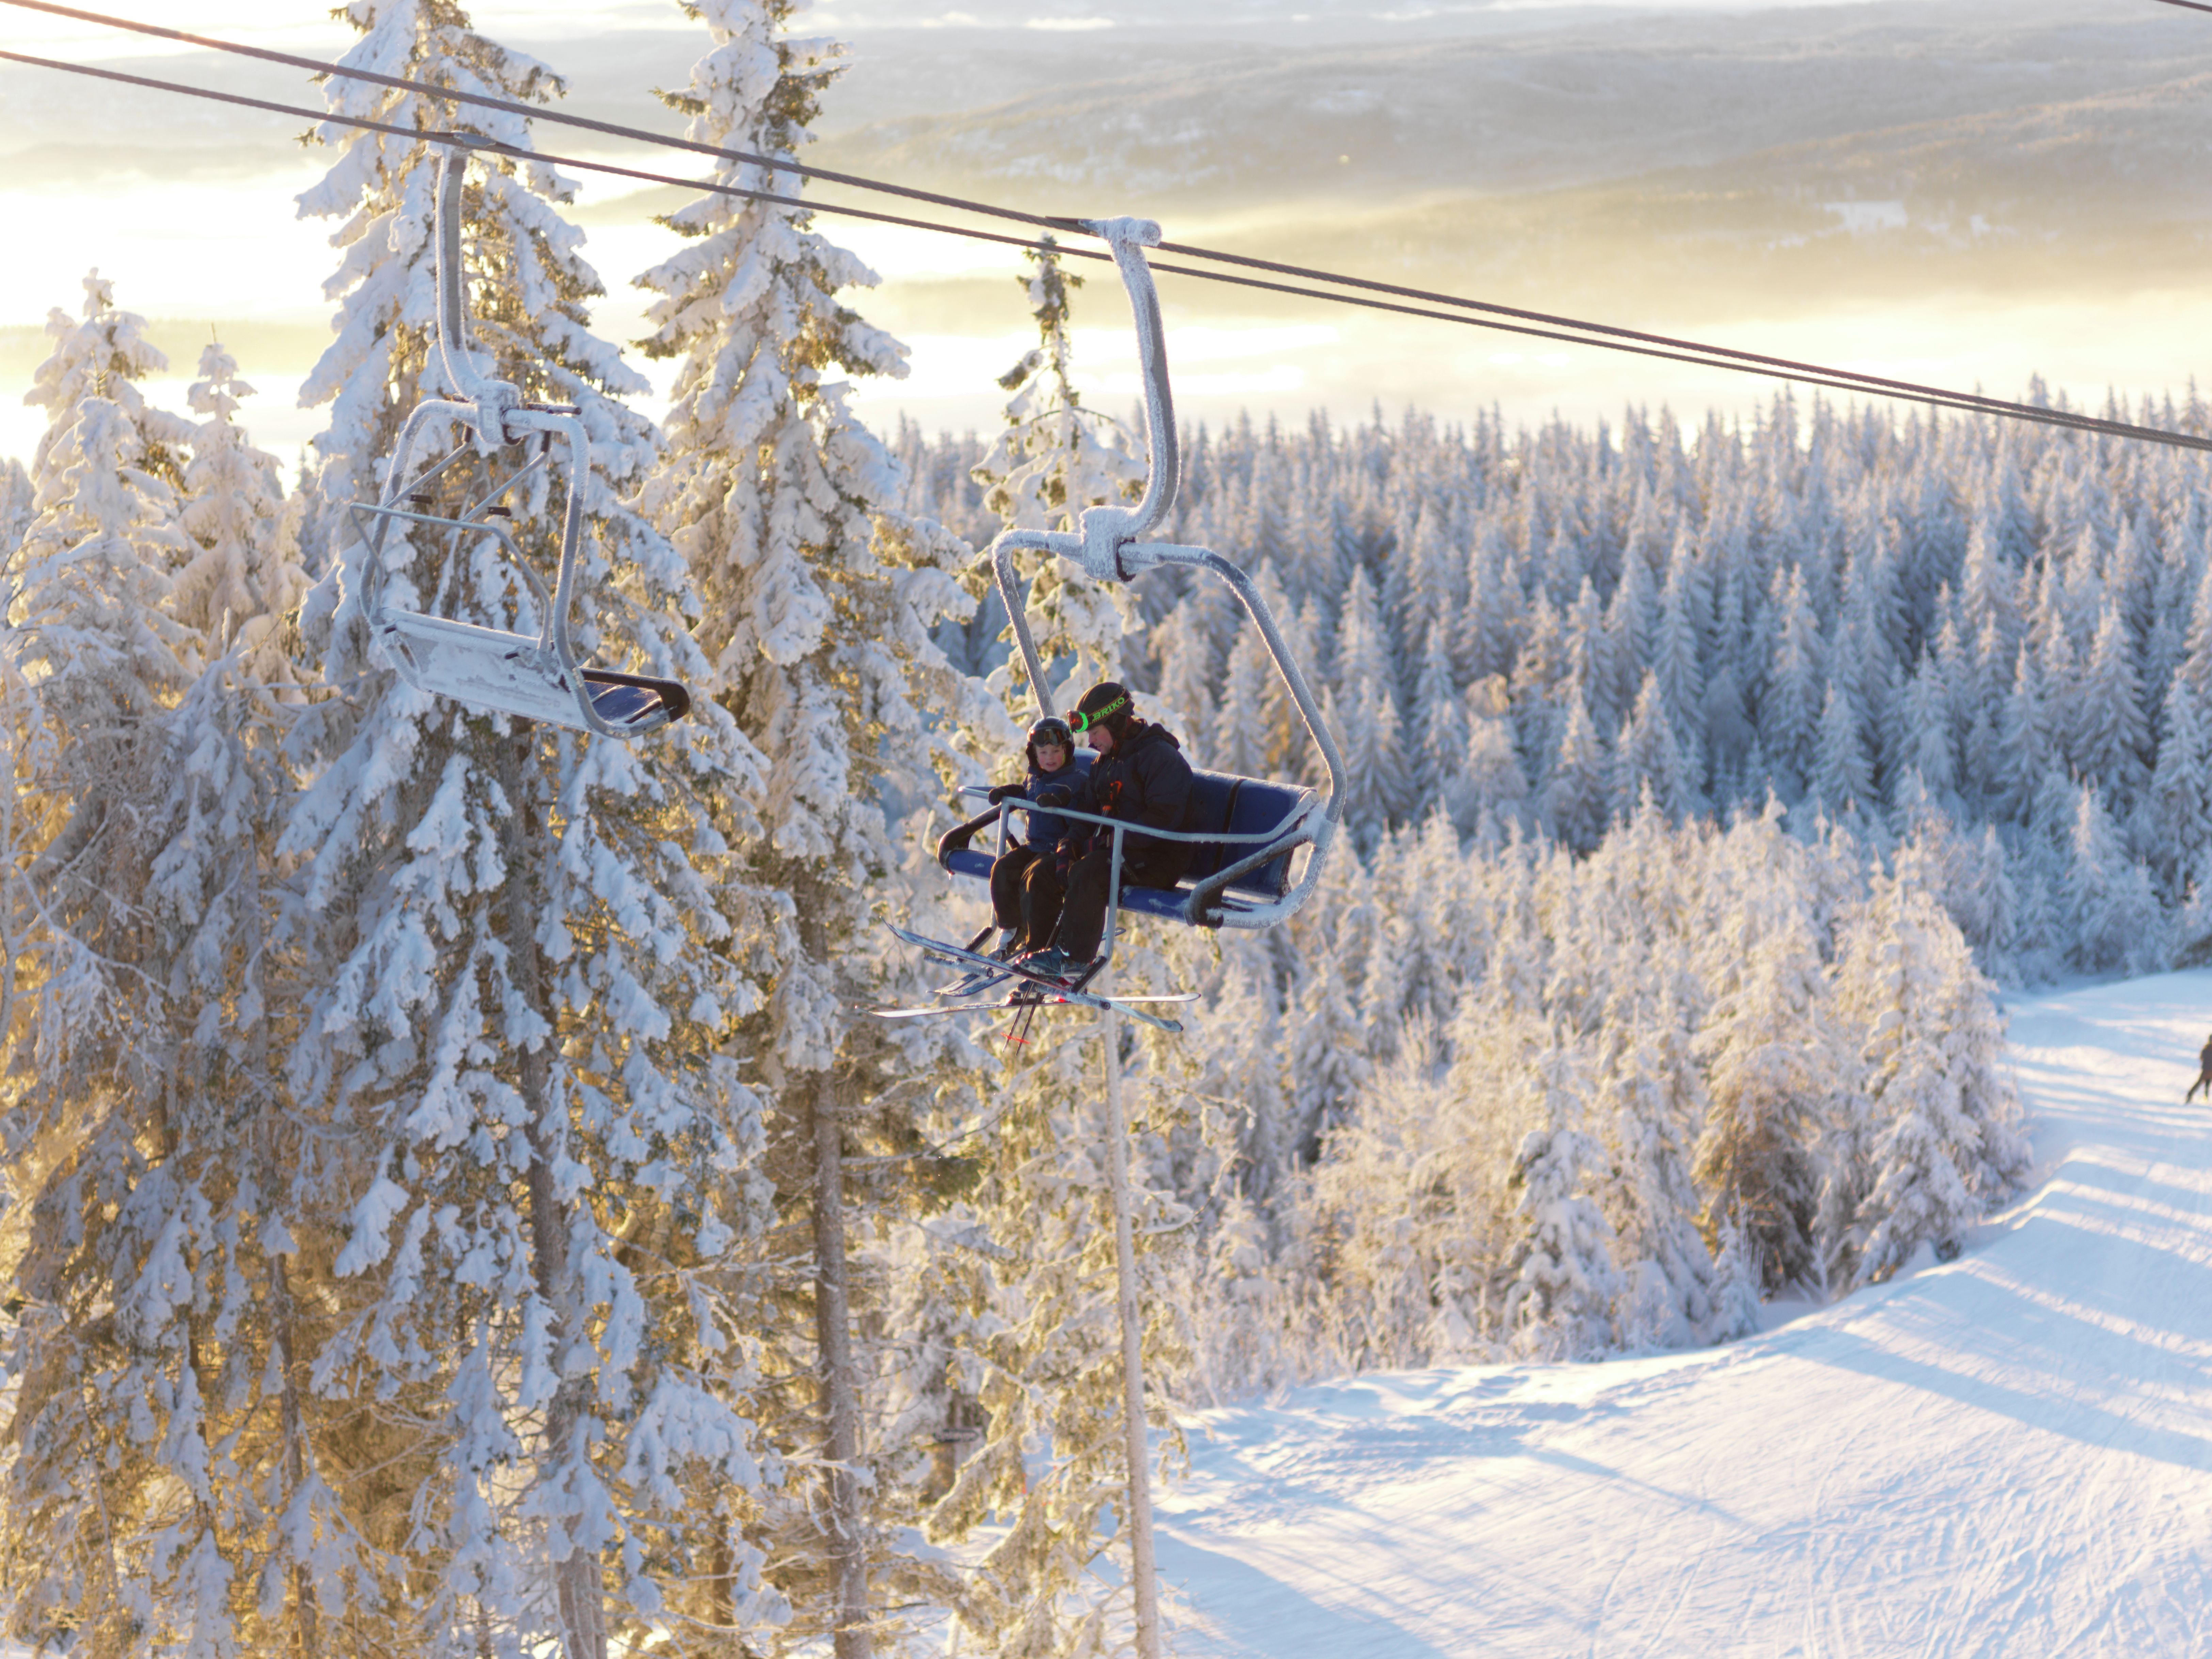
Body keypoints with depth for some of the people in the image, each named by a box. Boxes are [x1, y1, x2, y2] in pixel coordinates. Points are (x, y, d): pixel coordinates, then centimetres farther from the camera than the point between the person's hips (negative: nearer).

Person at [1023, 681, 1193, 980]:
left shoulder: (1159, 754, -11)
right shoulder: (1106, 761, 17)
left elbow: (1165, 816, -20)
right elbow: (1095, 811, 21)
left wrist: (1117, 840, -22)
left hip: (1158, 859, -9)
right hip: (1117, 849, 9)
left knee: (1088, 872, -32)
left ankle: (1073, 958, -28)